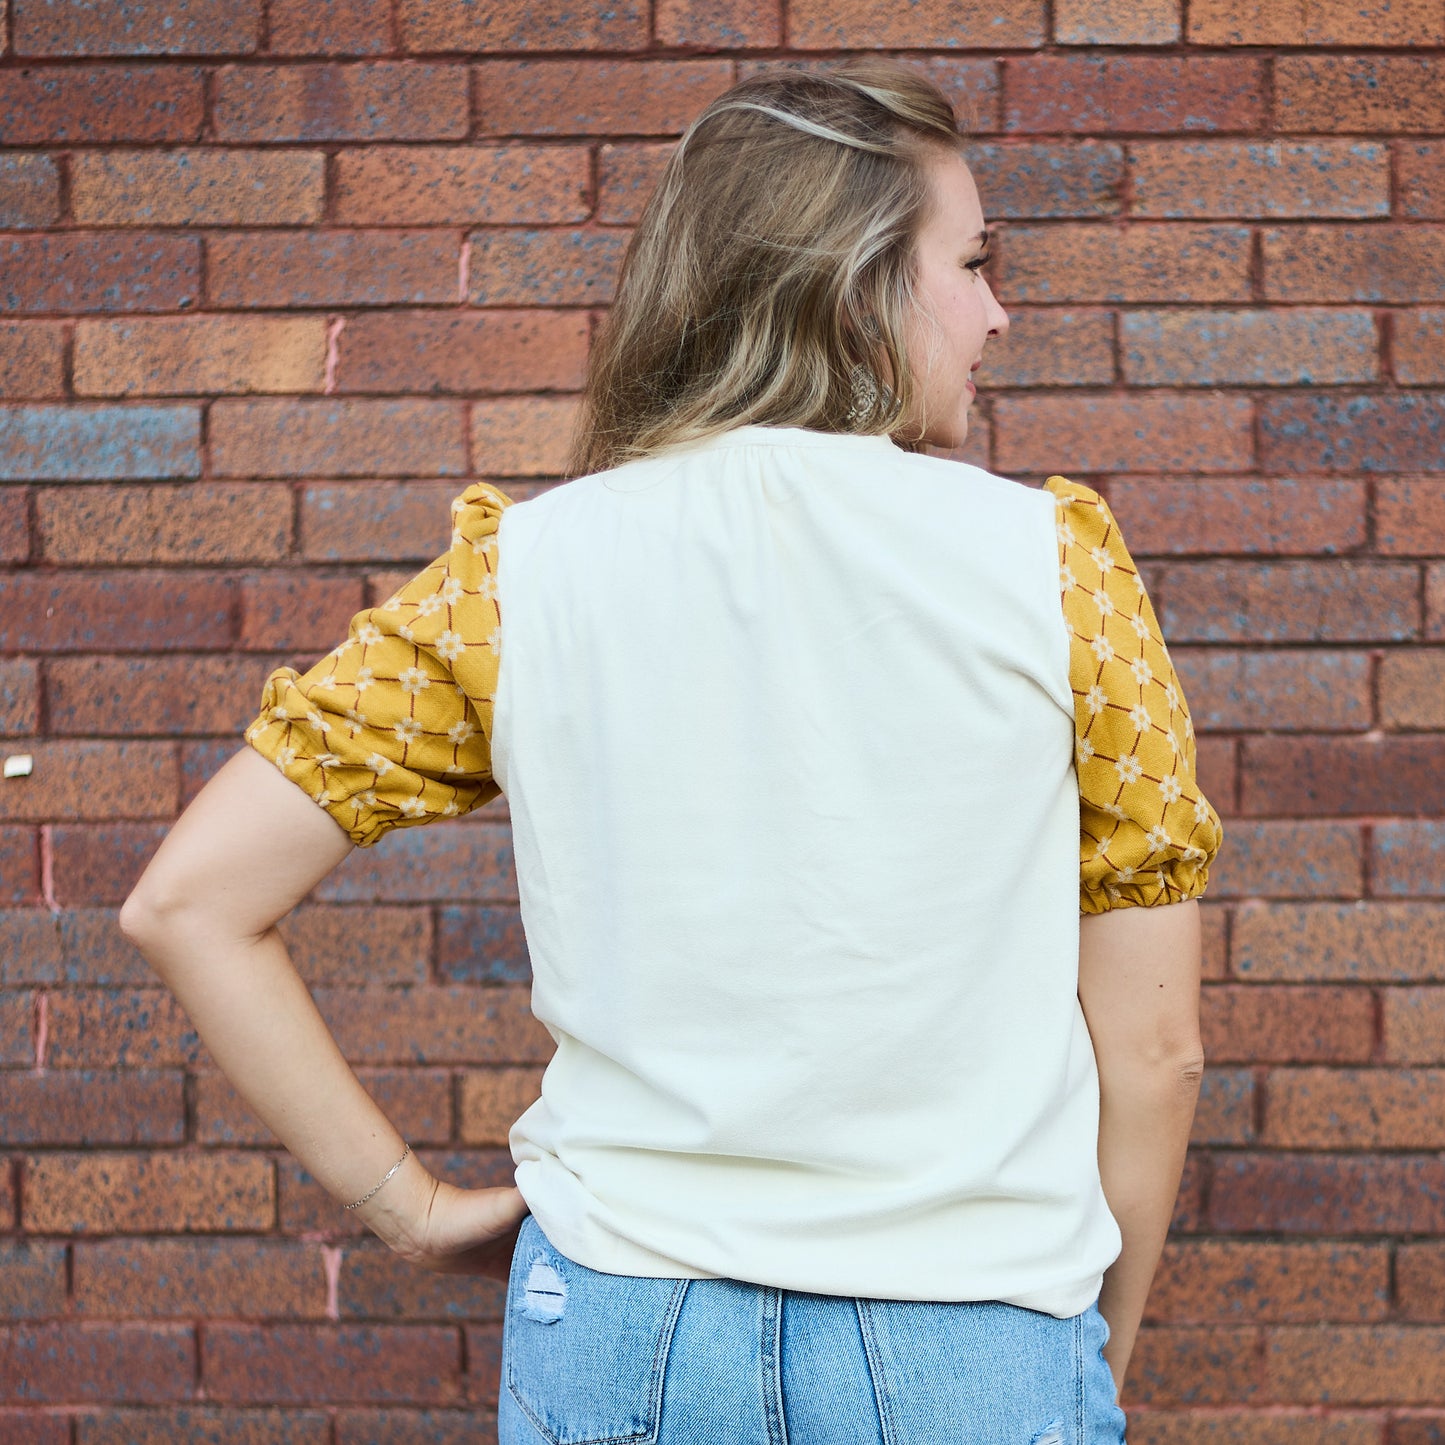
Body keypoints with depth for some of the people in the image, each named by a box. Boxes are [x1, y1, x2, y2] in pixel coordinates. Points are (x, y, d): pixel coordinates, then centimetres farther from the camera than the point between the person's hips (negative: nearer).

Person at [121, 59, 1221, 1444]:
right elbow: (1155, 1050, -4)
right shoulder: (1052, 562, -7)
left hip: (618, 1333, 2)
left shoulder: (522, 571, -3)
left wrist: (414, 1204, 2)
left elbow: (186, 901, -5)